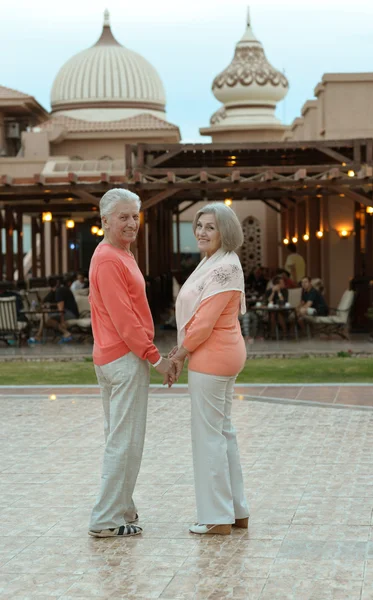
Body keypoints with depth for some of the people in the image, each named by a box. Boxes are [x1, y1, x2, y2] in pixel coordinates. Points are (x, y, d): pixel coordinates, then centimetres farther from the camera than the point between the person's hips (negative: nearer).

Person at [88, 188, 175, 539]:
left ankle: (119, 509, 24)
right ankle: (108, 519, -1)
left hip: (112, 358, 11)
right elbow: (123, 317, -21)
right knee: (126, 441, -6)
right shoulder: (109, 260, -17)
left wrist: (152, 354, 16)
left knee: (119, 437, 16)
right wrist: (155, 357, -17)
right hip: (126, 360, -11)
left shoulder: (118, 255, 16)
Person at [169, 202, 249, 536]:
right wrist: (184, 347, 8)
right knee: (223, 431, 15)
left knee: (209, 435, -3)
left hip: (213, 358, -11)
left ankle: (217, 517, 4)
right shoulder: (213, 263, 15)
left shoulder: (224, 267, -18)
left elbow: (206, 320, -21)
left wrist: (182, 352, -11)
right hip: (222, 355, 11)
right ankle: (236, 511, 23)